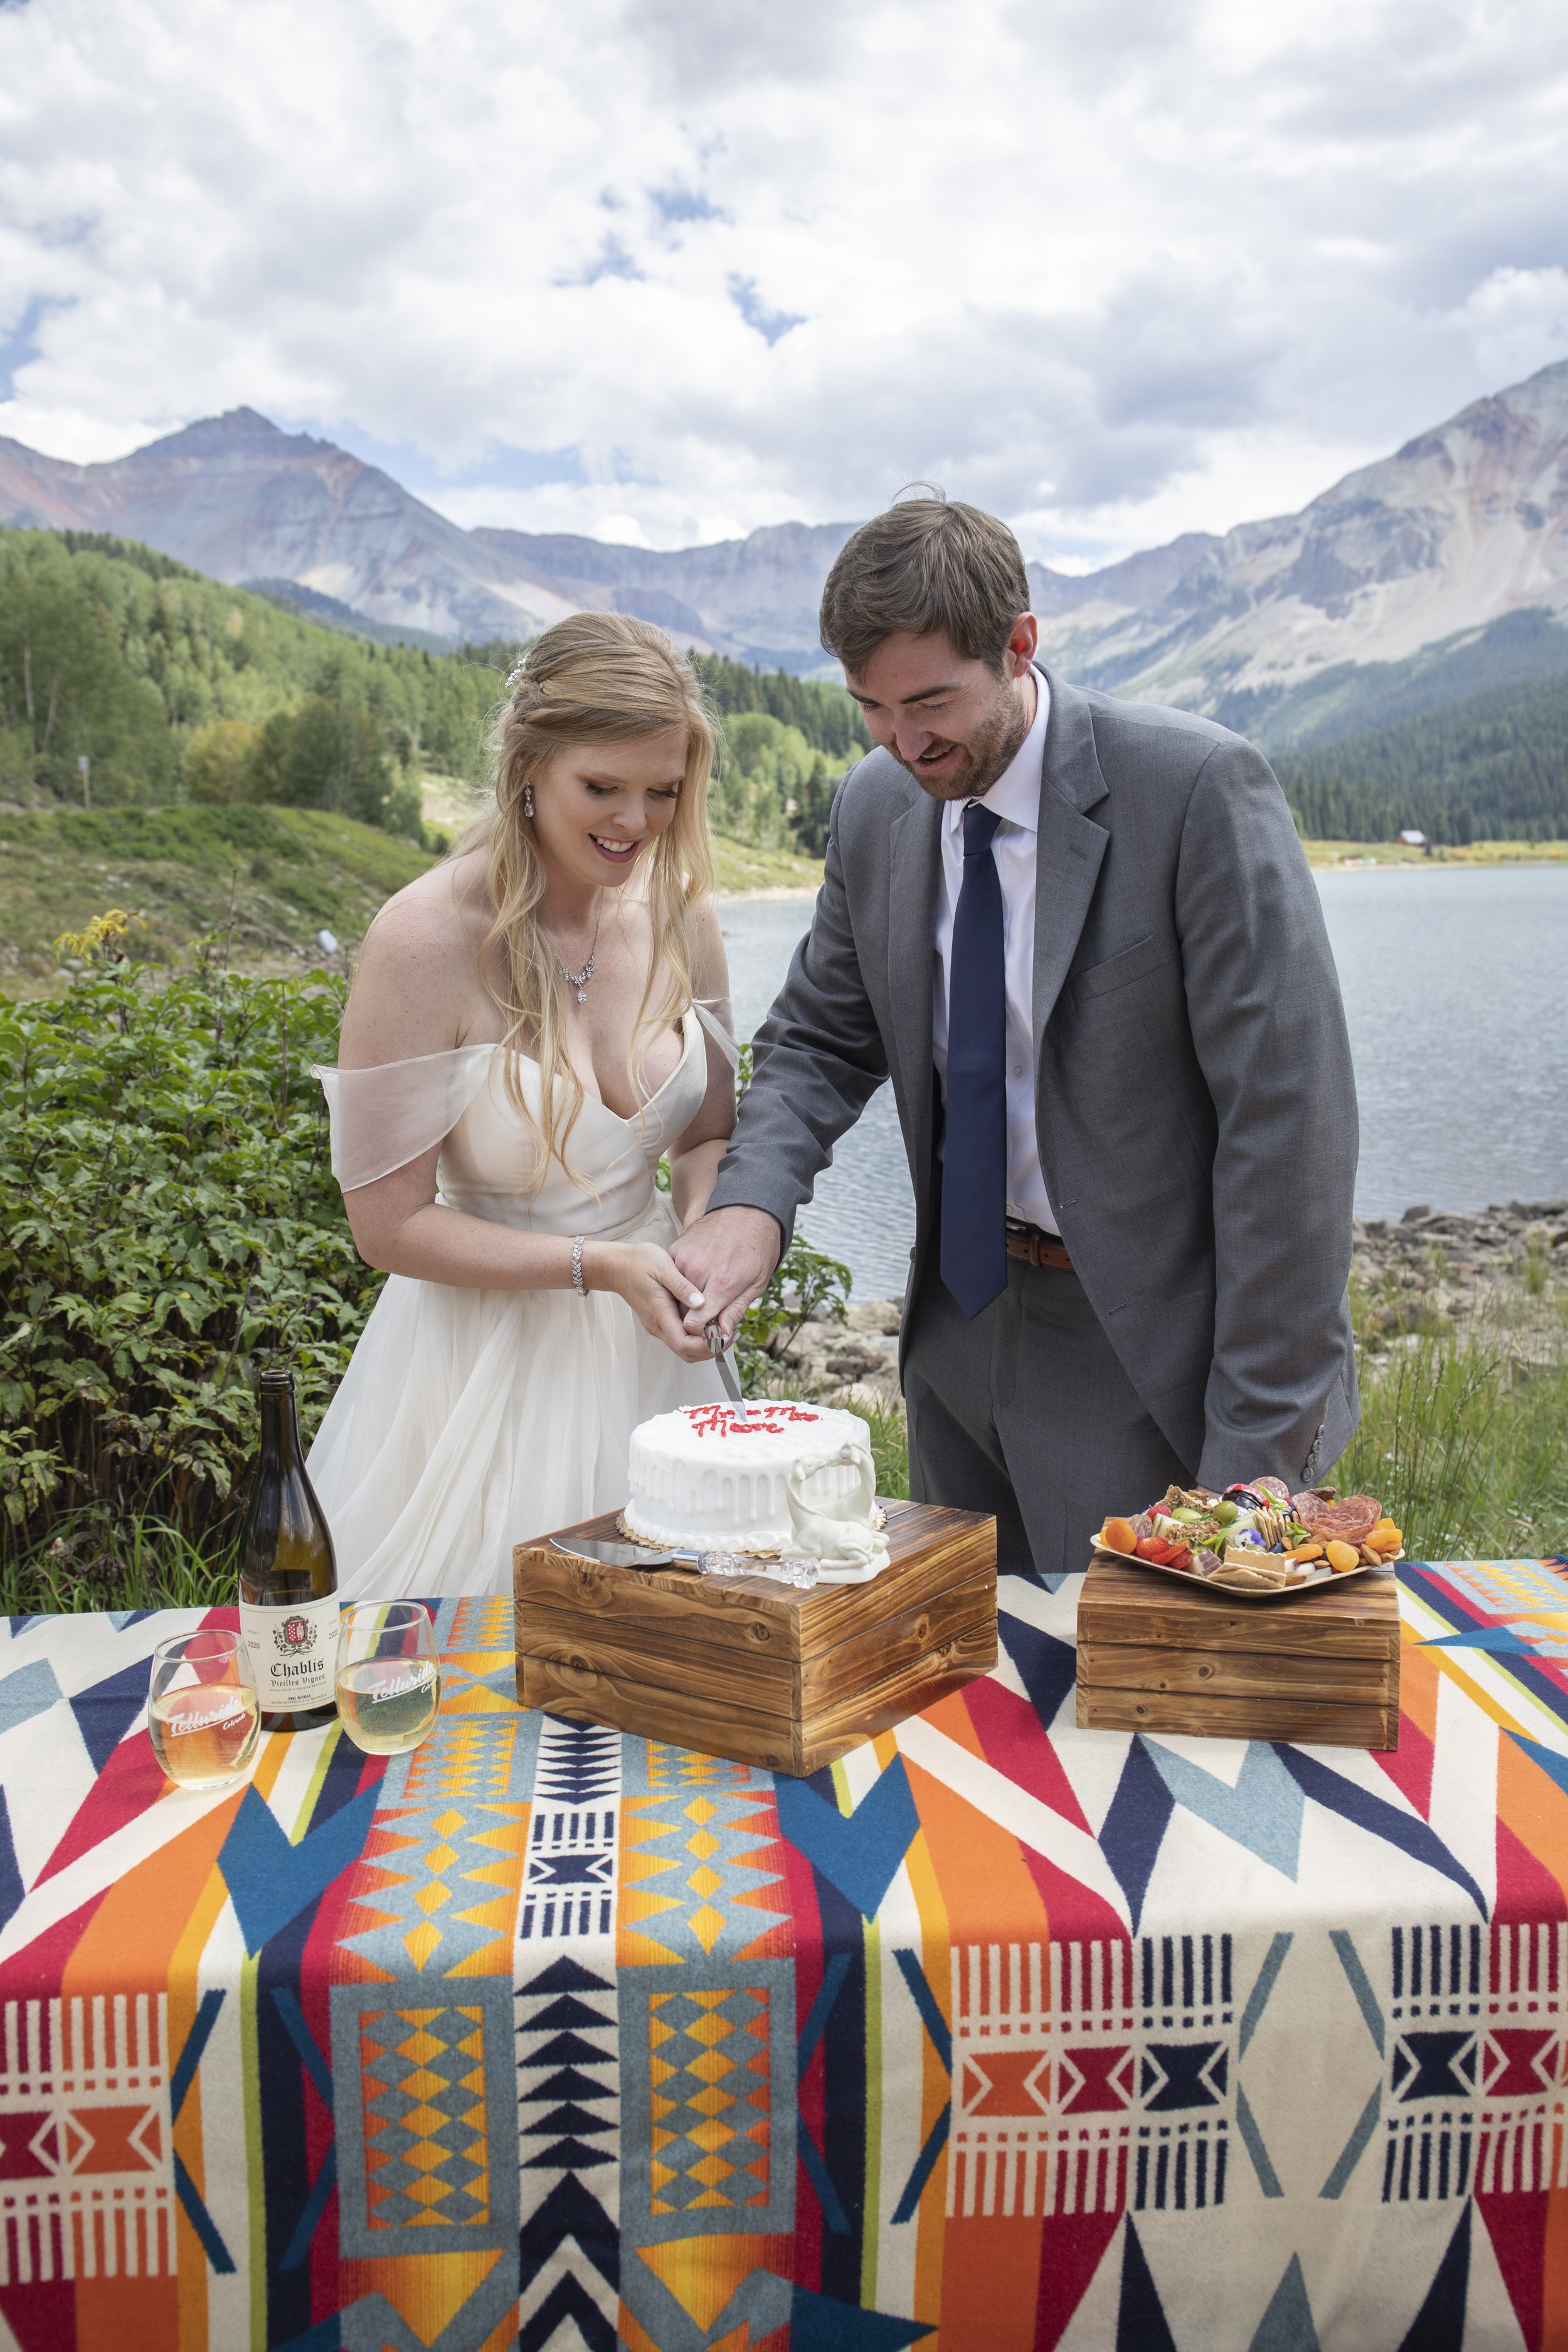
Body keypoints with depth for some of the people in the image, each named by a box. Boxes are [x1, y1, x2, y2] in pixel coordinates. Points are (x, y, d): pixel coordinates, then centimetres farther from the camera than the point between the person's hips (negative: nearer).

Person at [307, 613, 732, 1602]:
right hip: (488, 1362, -4)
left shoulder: (680, 912, -5)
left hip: (647, 1350, 5)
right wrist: (598, 1265, -22)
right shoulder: (426, 939, -20)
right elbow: (390, 1225, -15)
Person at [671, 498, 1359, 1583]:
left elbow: (1287, 1114, -19)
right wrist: (753, 1202, -11)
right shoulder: (878, 805, 0)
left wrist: (1259, 1443, -19)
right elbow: (823, 1037, 11)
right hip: (960, 1322, 6)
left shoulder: (1199, 787, -18)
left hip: (1150, 1351, -5)